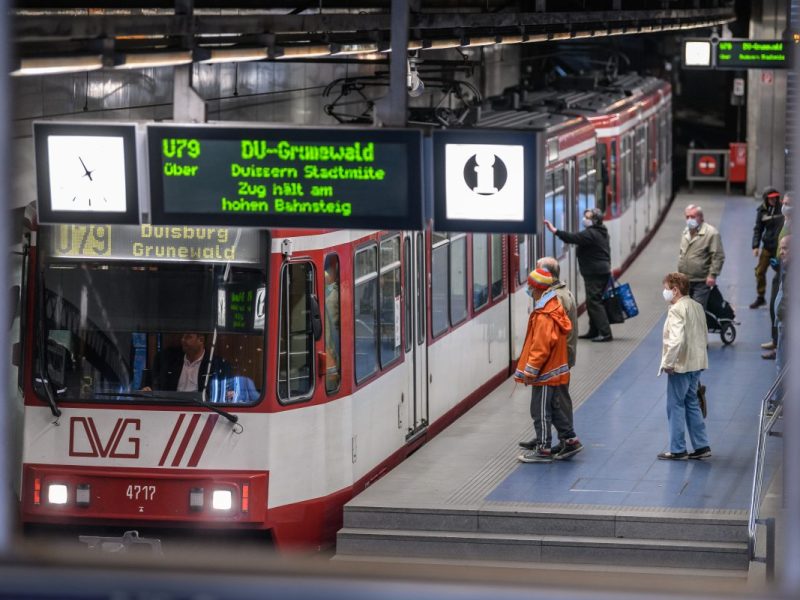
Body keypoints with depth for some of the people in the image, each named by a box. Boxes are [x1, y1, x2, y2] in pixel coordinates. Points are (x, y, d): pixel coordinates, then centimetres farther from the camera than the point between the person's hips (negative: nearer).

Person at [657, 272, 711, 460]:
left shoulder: (676, 310, -19)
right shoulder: (697, 307, 10)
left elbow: (677, 340, -29)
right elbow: (704, 337, 16)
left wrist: (668, 362, -21)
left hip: (680, 366, -9)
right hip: (696, 364, 9)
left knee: (676, 406, 2)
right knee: (692, 404, 17)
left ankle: (678, 450, 8)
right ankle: (701, 446, 19)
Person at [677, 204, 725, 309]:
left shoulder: (711, 233, -13)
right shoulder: (686, 232, 12)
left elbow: (718, 256, -16)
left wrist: (712, 275, -19)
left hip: (701, 282, -8)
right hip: (684, 281, 8)